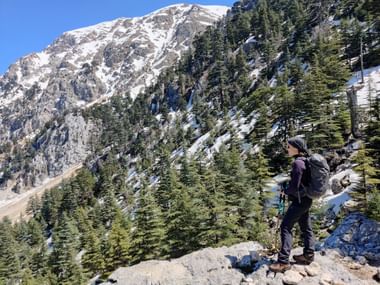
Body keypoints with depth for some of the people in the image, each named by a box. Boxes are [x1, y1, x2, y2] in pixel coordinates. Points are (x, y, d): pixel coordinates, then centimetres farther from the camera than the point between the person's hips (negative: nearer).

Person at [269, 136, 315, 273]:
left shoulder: (298, 163, -21)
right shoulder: (306, 161, 8)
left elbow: (295, 186, -21)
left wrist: (285, 190, -3)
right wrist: (289, 188, 10)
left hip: (299, 200, -10)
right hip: (306, 199, 10)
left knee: (286, 227, -9)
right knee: (306, 227, 17)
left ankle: (283, 261, -9)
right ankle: (308, 255, 29)